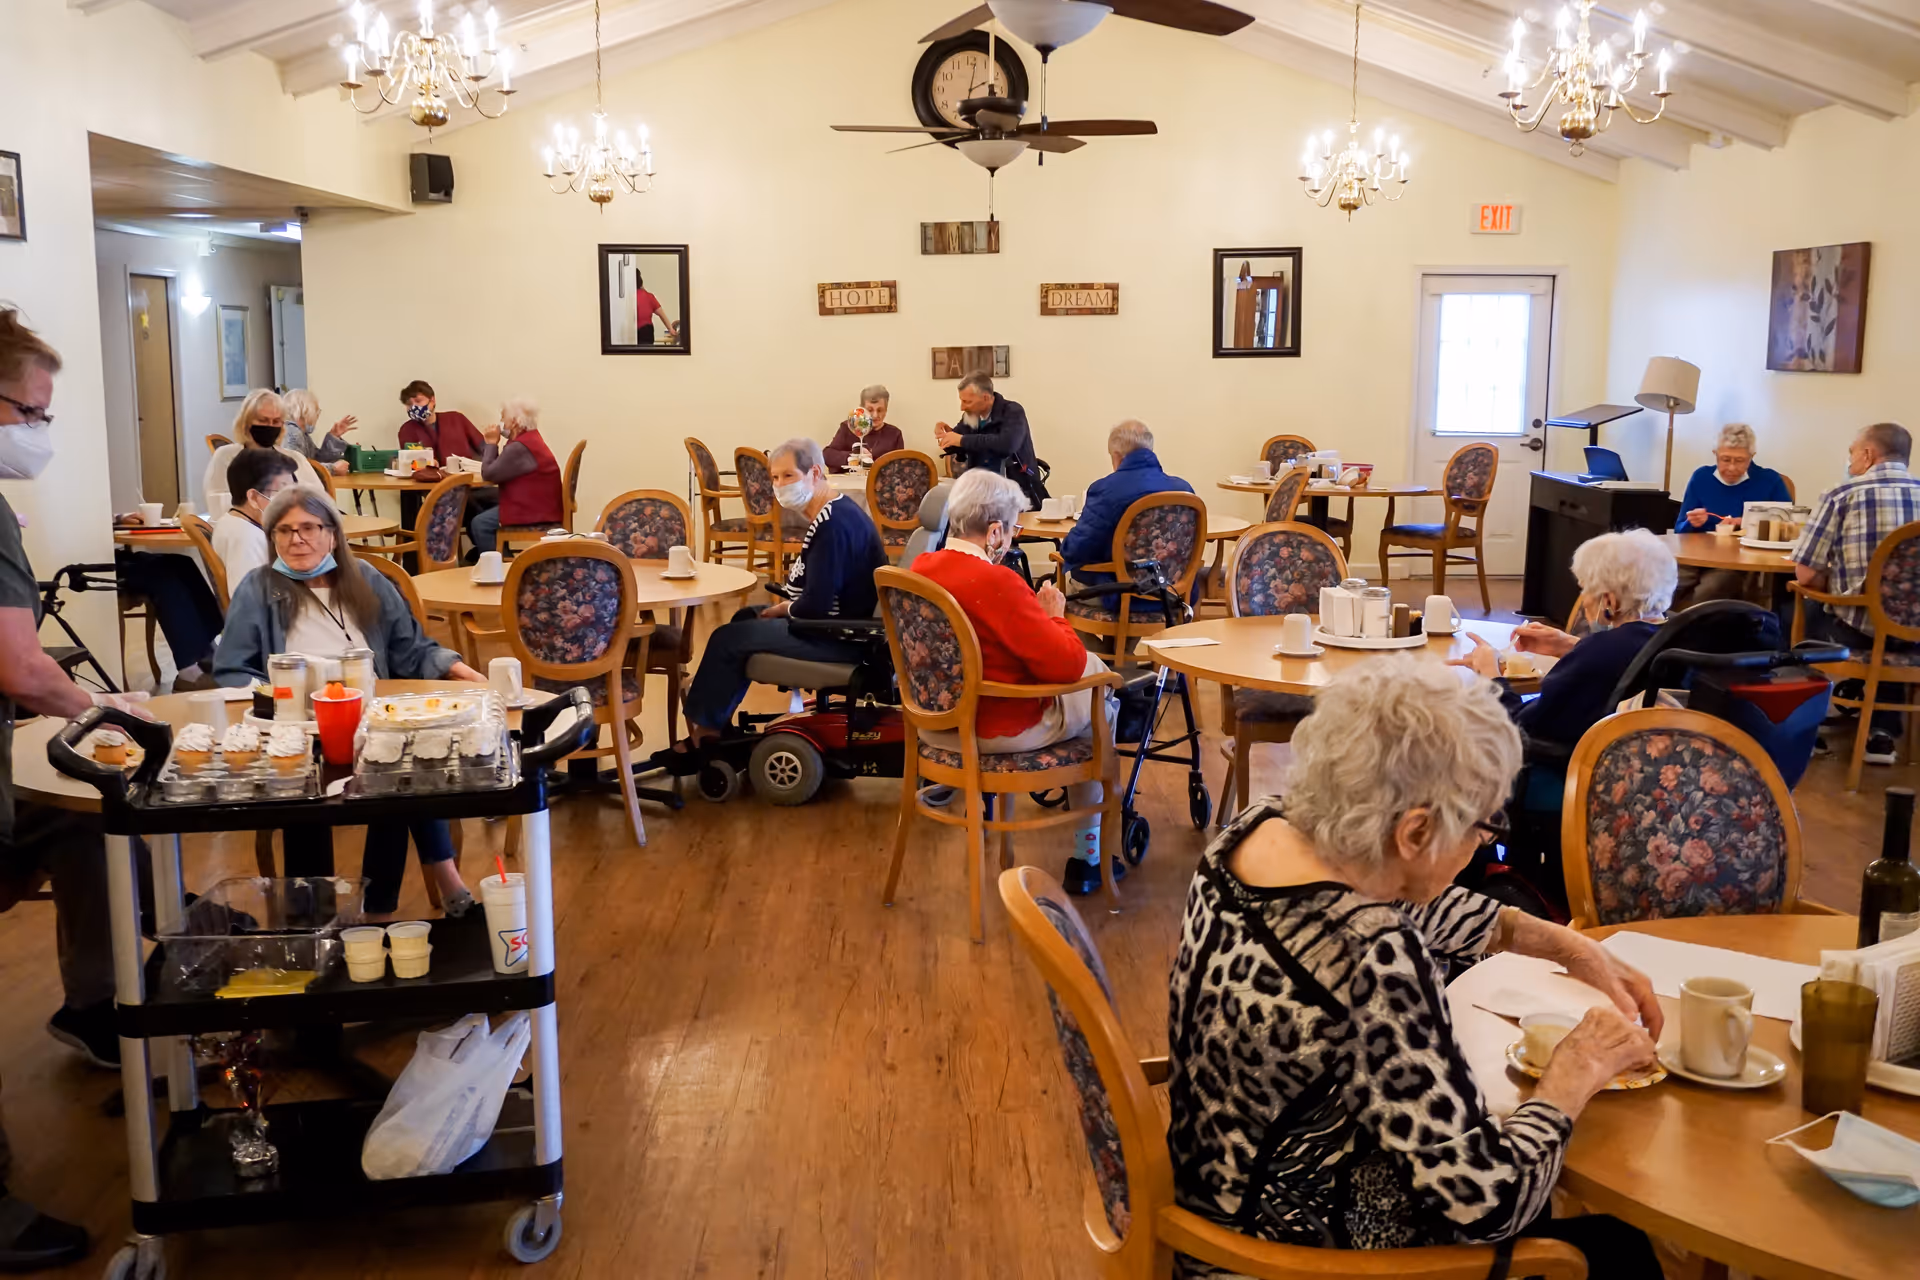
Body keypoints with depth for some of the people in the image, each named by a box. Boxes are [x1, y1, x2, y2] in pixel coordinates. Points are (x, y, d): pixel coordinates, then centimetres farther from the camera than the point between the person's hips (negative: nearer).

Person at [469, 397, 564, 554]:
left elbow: (488, 474, -18)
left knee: (479, 524, -12)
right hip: (539, 504, 11)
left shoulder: (520, 448, -22)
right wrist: (492, 443, 1)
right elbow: (499, 467, 13)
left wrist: (492, 443, -8)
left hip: (536, 512, -11)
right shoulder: (529, 439, 13)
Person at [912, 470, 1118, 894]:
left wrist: (1033, 611, 8)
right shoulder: (997, 582, -28)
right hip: (996, 731, -8)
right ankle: (1087, 857, 25)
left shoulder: (920, 569, -3)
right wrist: (1055, 616, -7)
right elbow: (1066, 664, -24)